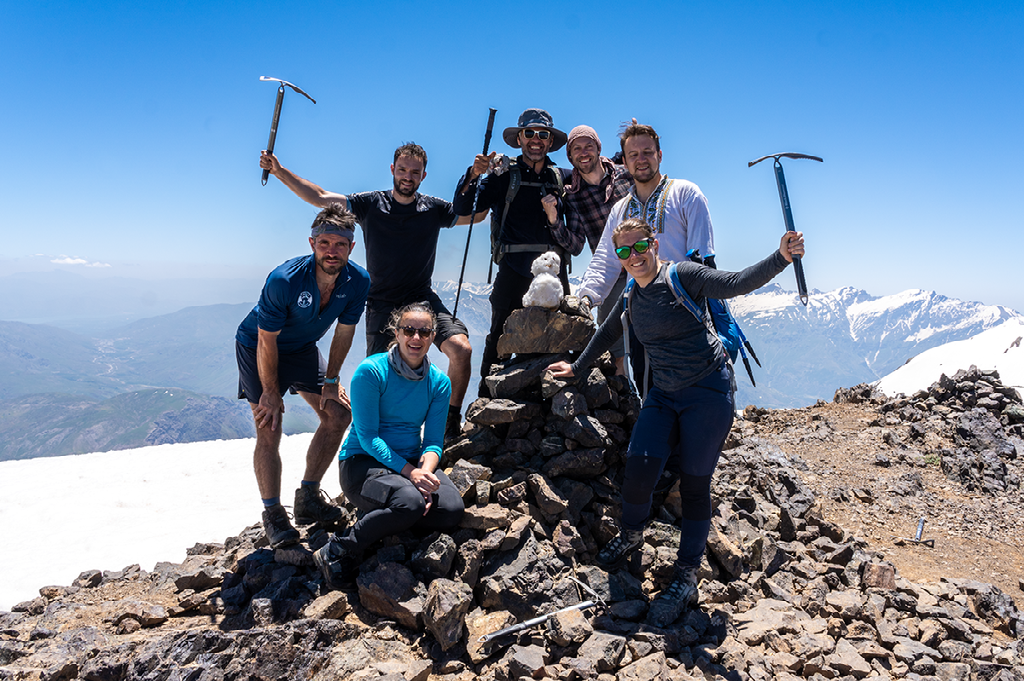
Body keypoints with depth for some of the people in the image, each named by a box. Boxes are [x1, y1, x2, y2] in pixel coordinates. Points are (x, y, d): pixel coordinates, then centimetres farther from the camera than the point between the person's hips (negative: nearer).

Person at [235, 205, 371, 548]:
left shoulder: (358, 281, -20)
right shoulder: (284, 280, -34)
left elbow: (343, 333, -6)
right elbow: (266, 342, -25)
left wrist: (330, 381, -4)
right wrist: (270, 392, -17)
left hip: (303, 349, 5)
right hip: (257, 348, -5)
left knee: (339, 414, -2)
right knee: (269, 430, -12)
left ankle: (307, 498, 10)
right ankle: (273, 514, 2)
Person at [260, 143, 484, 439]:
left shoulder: (434, 209, 4)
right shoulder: (370, 204, 1)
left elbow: (476, 214, 8)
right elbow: (320, 197, 0)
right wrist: (280, 172, -6)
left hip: (423, 298, 1)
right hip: (382, 304, 0)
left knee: (461, 348, -22)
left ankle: (453, 418, -3)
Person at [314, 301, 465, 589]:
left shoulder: (439, 382, 2)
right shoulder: (371, 371, -13)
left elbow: (433, 442, 1)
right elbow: (367, 437, -16)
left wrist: (425, 470, -22)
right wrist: (409, 471, -27)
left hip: (412, 462, 5)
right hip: (362, 462, -5)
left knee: (452, 510, -22)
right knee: (410, 503, -35)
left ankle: (380, 517, 2)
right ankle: (339, 550, -13)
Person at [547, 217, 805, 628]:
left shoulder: (682, 276, -8)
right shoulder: (630, 301, 10)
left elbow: (735, 284, -20)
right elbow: (607, 334, 27)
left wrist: (780, 259, -36)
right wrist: (577, 367, 36)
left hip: (709, 391, -4)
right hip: (664, 396, 4)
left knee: (695, 483, -3)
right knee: (640, 465, -15)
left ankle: (686, 578, 10)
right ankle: (631, 536, 16)